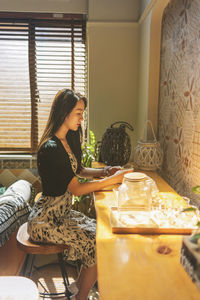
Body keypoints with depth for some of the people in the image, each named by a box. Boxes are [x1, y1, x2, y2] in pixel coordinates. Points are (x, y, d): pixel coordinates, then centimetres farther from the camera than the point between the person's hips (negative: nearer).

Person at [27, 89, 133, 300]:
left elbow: (78, 170, 18)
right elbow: (77, 189, -25)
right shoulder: (51, 148, -25)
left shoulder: (67, 140, 5)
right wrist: (113, 179, -19)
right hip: (46, 222, -9)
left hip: (63, 212, 9)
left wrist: (103, 171, 1)